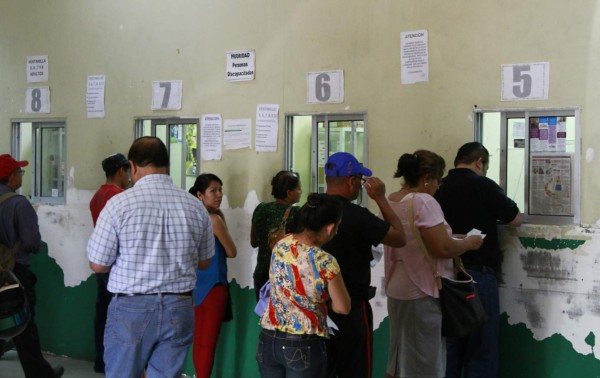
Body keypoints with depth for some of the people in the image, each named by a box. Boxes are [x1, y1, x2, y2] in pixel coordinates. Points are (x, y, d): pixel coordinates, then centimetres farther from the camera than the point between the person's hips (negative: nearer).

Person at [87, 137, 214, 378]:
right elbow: (204, 262, 12)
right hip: (179, 309, 3)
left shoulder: (119, 204, -10)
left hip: (131, 307, -3)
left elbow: (98, 264, -4)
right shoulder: (195, 207, 0)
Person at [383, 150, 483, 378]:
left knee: (399, 359, 17)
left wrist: (455, 239, 14)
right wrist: (468, 243, -6)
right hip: (422, 292, -9)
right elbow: (443, 248, -24)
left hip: (397, 289, 9)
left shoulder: (391, 201, 7)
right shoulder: (423, 202, -20)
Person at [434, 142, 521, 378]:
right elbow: (516, 220, 1)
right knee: (481, 351, 1)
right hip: (478, 275, -6)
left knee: (448, 349, 12)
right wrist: (495, 211, 20)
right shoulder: (484, 186, -9)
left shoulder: (439, 188, 5)